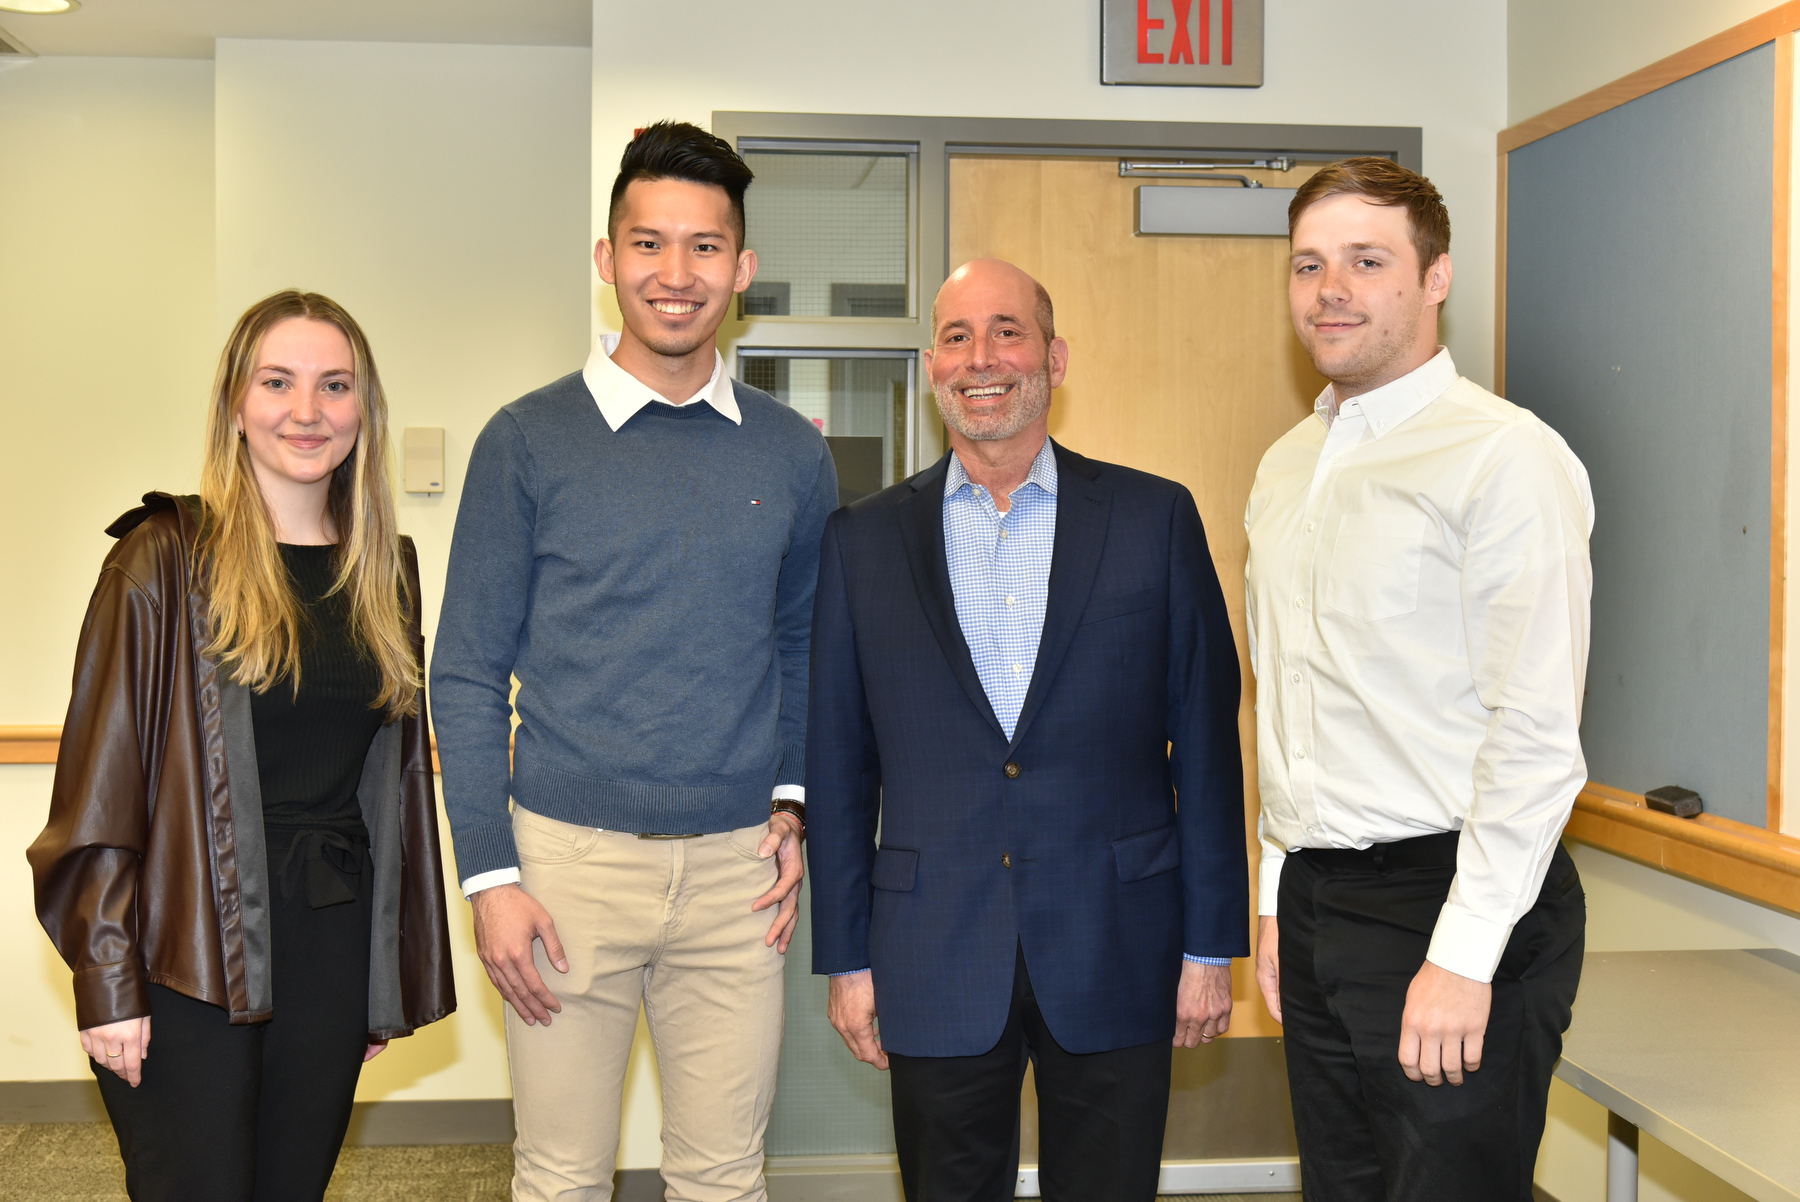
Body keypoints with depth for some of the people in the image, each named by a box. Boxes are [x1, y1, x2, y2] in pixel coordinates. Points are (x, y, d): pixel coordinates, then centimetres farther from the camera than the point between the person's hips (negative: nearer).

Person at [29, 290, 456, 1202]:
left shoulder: (383, 570, 10)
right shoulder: (165, 561, -6)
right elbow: (101, 778, -8)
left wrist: (393, 979, 14)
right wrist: (107, 983, -12)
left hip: (332, 950, 5)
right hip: (188, 954, -4)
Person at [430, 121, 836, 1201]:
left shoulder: (793, 454, 5)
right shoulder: (529, 441, -2)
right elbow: (469, 674, 0)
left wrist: (794, 802, 2)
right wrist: (489, 874, -6)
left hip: (738, 866, 2)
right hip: (570, 857, -2)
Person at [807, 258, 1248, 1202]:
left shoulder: (1156, 518, 1)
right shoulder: (864, 541, 3)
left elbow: (1207, 741, 1)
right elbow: (838, 764, 5)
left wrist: (1210, 945, 0)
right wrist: (845, 956, 3)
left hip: (1117, 955, 0)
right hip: (934, 966, 1)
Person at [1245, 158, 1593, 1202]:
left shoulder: (1505, 457, -12)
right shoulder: (1286, 468, 13)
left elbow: (1538, 735, -16)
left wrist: (1462, 955, -18)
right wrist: (1280, 895, 16)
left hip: (1453, 894, -7)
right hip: (1314, 904, 7)